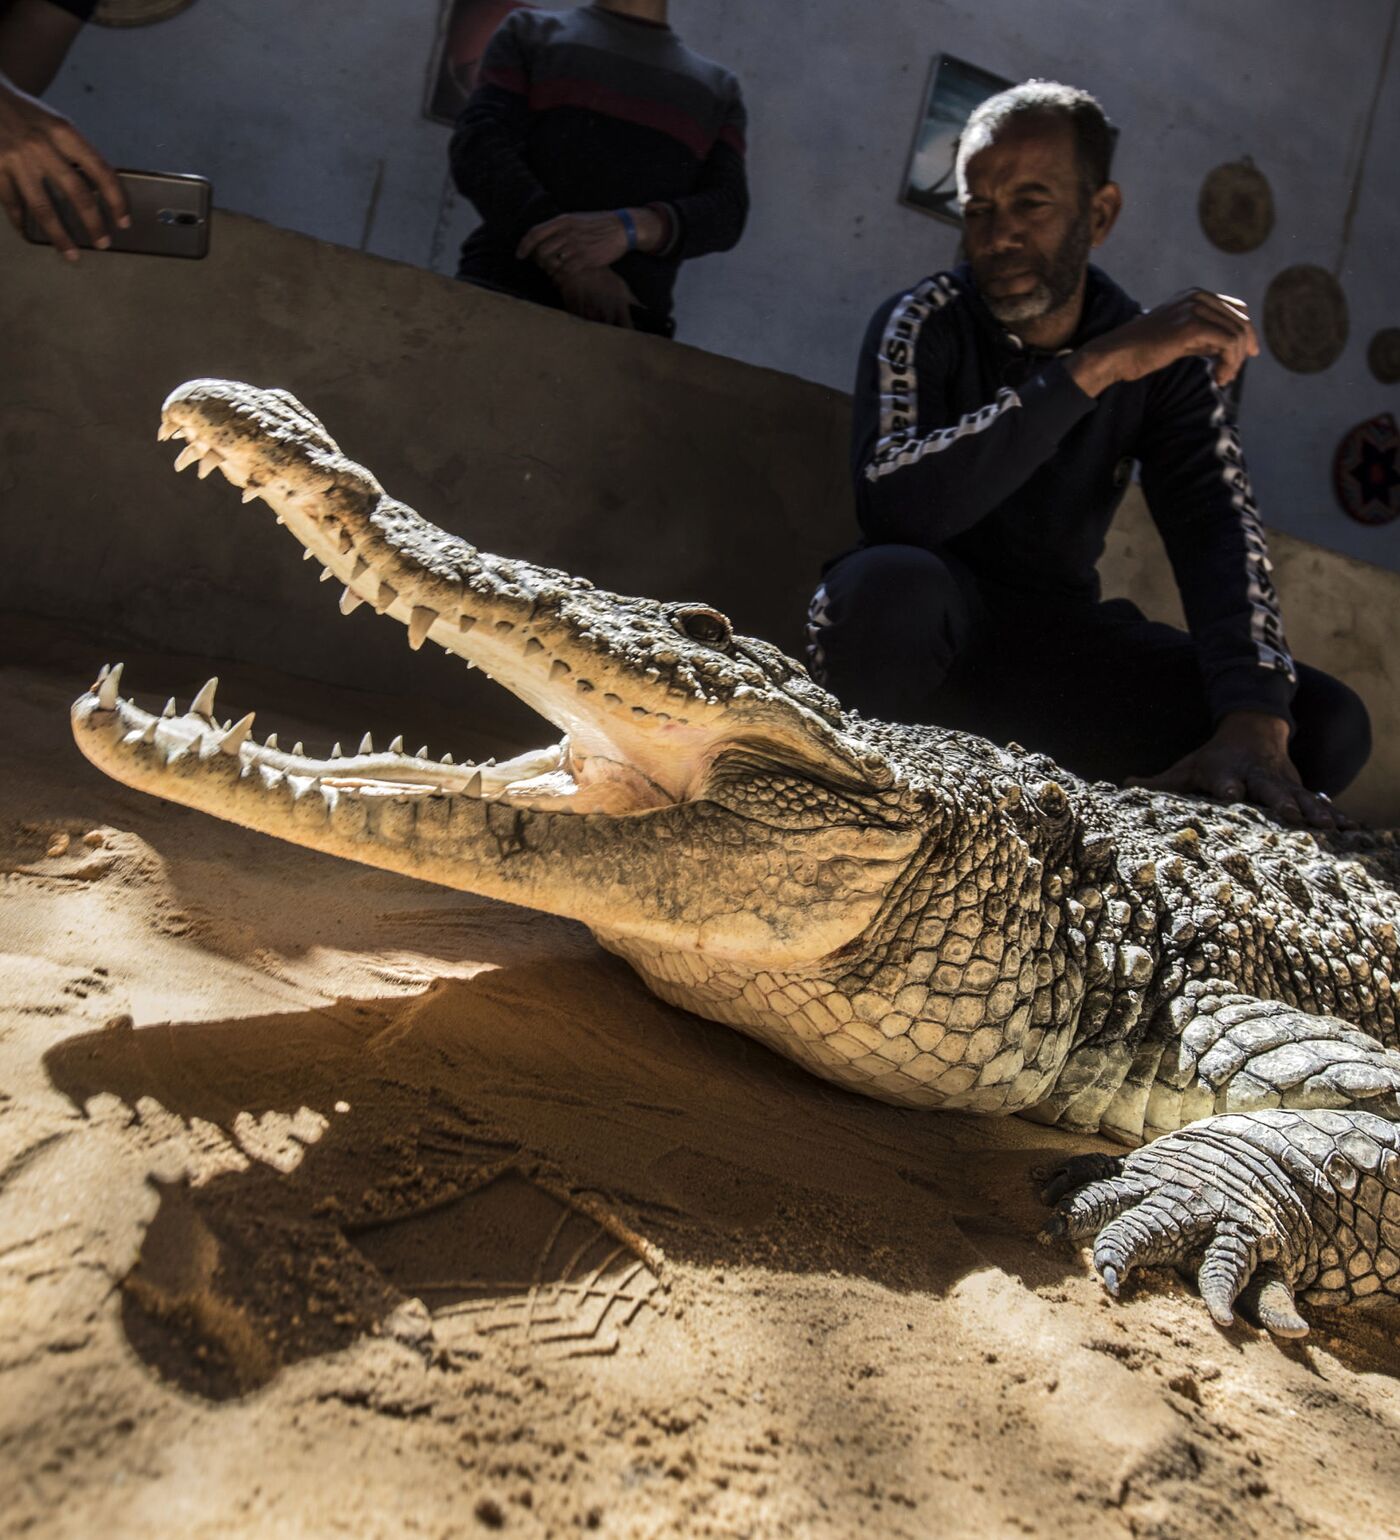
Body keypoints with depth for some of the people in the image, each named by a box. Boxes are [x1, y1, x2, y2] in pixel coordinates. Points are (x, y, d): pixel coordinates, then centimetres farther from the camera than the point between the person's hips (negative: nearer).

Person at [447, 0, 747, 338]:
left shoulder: (718, 91, 24)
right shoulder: (531, 34, 20)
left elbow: (725, 212, 7)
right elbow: (478, 149, 2)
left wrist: (630, 228, -16)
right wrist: (569, 264, -15)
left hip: (624, 325, 1)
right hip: (504, 296, 0)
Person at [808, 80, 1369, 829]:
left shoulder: (1166, 358, 1)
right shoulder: (923, 324, -9)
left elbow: (1219, 531, -13)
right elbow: (891, 505, -28)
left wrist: (1253, 723, -31)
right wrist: (1093, 369, -32)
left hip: (1059, 635, 4)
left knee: (1327, 724, -13)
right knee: (893, 585, -39)